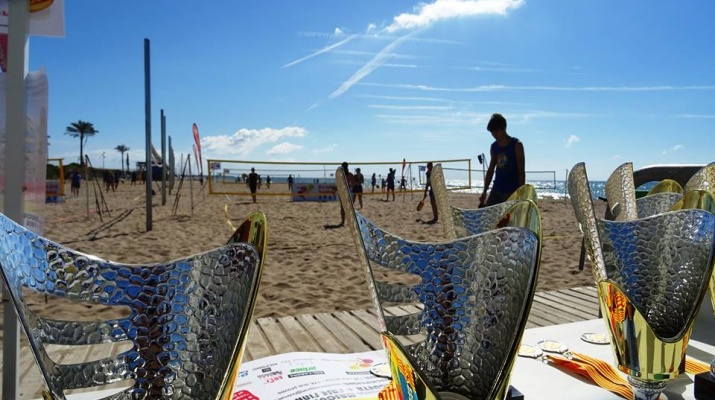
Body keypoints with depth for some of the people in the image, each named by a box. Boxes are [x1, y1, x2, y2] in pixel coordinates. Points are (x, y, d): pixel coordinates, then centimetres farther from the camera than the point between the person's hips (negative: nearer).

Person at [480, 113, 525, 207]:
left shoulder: (516, 145, -7)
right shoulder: (494, 147, 9)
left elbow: (521, 172, -8)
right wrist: (485, 191, 10)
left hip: (512, 192, -5)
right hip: (496, 190, 5)